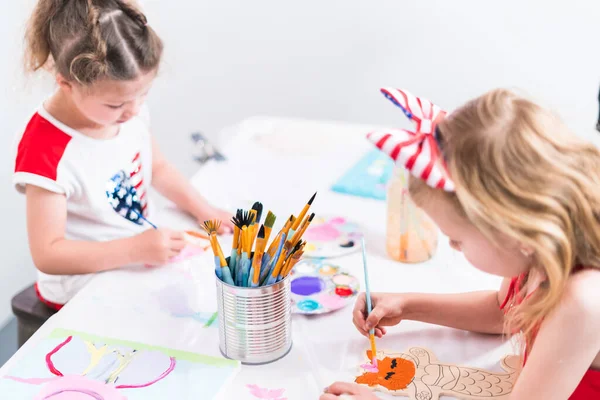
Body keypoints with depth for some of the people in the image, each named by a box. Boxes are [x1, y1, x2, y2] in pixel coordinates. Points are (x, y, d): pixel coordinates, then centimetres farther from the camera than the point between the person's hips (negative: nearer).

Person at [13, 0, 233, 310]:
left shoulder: (130, 112, -5)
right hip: (85, 289, -7)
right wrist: (137, 249, -32)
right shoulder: (44, 151, -27)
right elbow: (46, 254, -25)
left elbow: (157, 168, 13)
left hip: (144, 257, 7)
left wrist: (204, 211, -2)